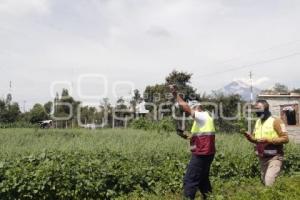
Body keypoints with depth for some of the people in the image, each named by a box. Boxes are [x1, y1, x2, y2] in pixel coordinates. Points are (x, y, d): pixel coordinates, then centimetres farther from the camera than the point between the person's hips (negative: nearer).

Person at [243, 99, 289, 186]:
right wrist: (249, 136, -6)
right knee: (265, 182, 14)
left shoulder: (276, 121, -10)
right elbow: (255, 139, 17)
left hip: (274, 157, -7)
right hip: (262, 157, 7)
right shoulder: (258, 122, 11)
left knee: (269, 183, -18)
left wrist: (268, 140, -23)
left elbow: (285, 138, -14)